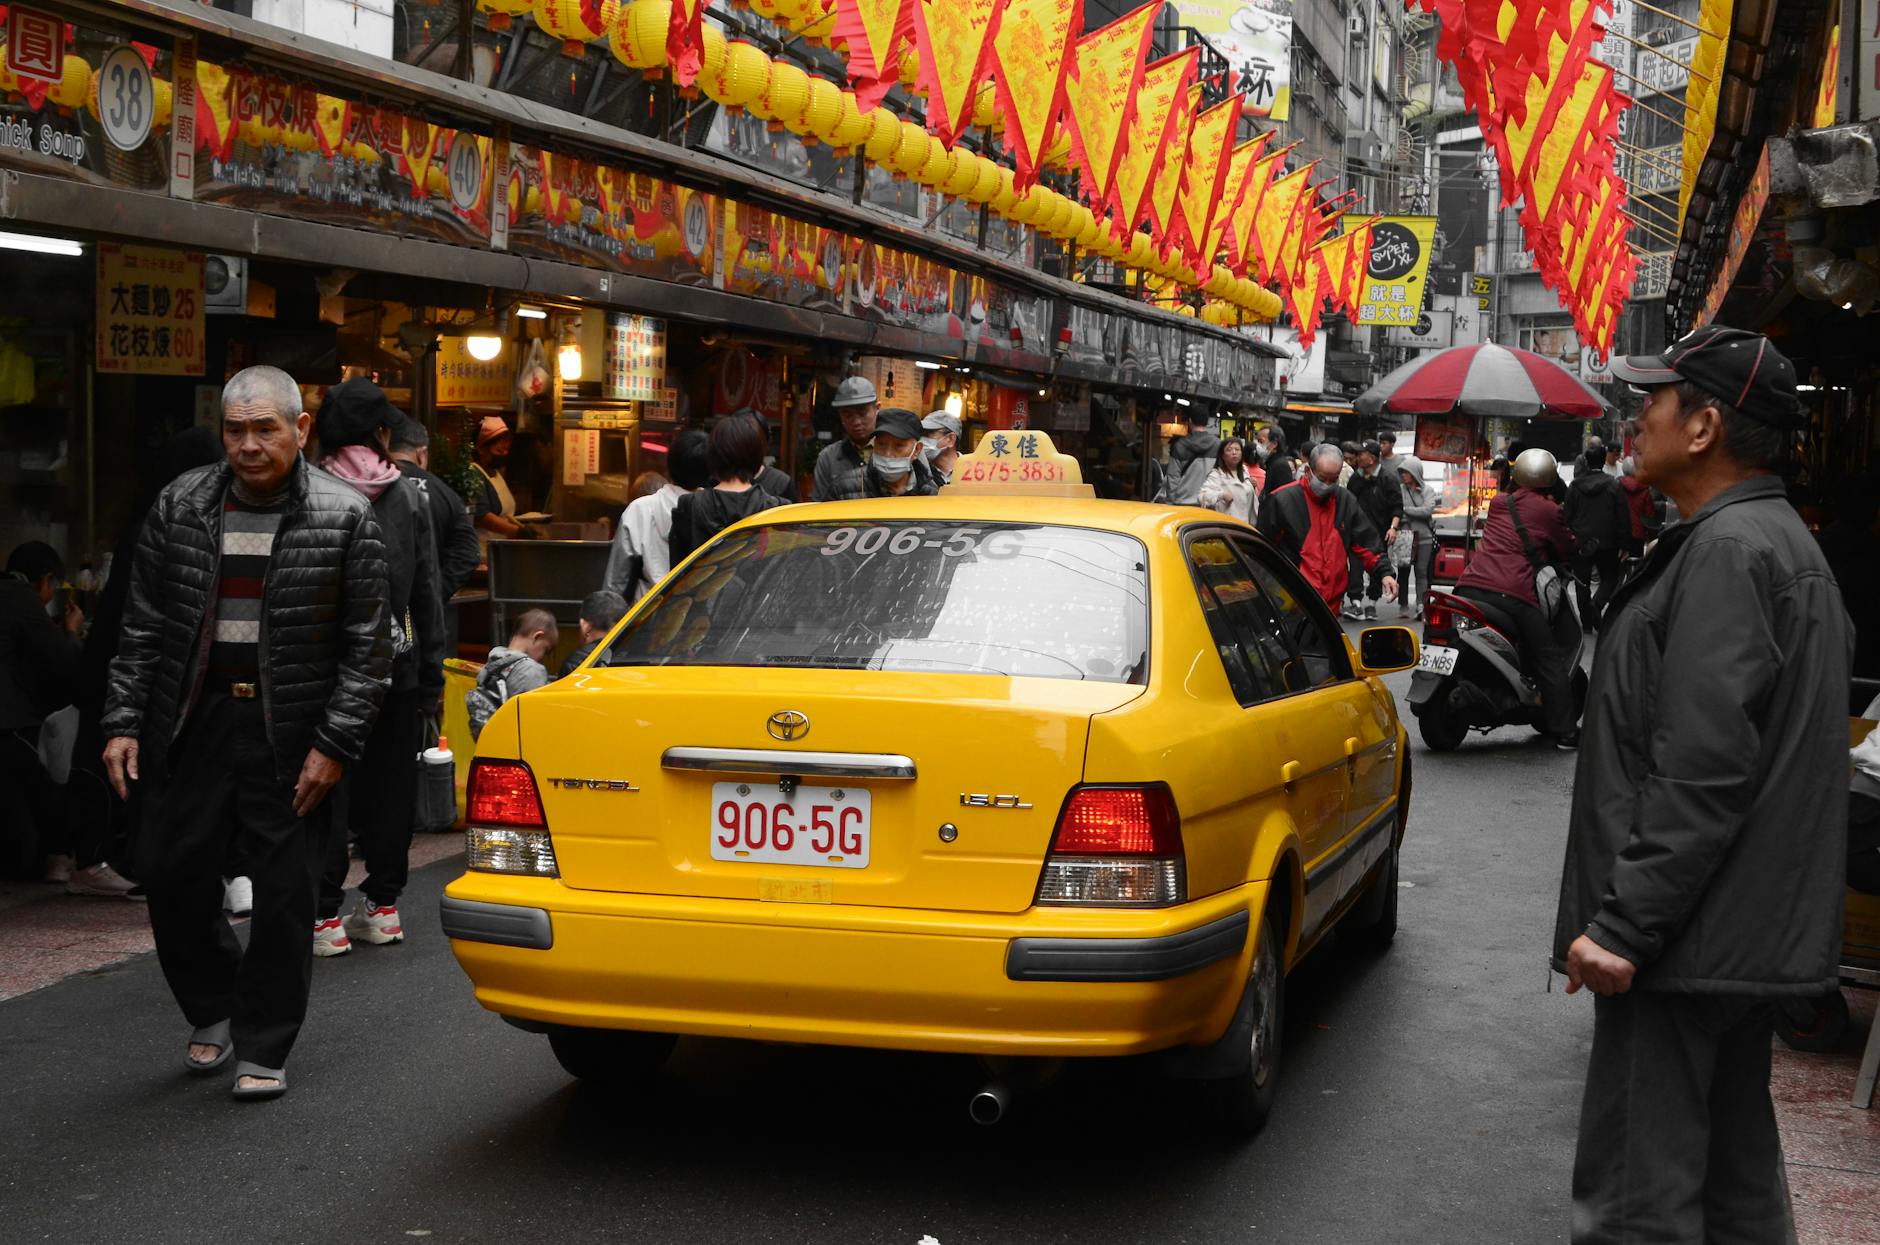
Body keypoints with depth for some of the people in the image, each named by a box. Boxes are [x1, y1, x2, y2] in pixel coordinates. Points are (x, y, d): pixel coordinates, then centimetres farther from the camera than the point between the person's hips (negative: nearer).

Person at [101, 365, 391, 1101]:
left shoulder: (344, 517, -3)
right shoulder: (180, 505, 6)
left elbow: (367, 645, -4)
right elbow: (142, 626, 9)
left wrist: (336, 744, -10)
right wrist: (124, 722, 1)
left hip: (291, 732, -3)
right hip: (192, 721, 3)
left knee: (285, 893, 2)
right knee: (173, 877, 5)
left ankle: (263, 1050, 16)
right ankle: (213, 1011, 30)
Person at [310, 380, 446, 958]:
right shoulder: (409, 495, 3)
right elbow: (428, 592, 5)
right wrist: (431, 674, 11)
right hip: (397, 662, 3)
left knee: (328, 786, 1)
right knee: (390, 786, 11)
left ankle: (325, 916, 1)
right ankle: (383, 905, 17)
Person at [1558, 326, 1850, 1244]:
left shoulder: (1727, 551, -17)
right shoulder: (1779, 540, 18)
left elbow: (1701, 770, -25)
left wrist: (1623, 924, -22)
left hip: (1686, 937, -11)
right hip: (1753, 932, 11)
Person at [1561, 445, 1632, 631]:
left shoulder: (1574, 486, -2)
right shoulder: (1615, 486, -8)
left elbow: (1567, 515, 2)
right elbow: (1623, 518, -7)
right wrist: (1624, 544, 0)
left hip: (1580, 544, 2)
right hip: (1607, 544, -2)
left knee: (1582, 582, 12)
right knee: (1610, 578, 11)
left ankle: (1587, 621, 13)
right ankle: (1597, 604, -16)